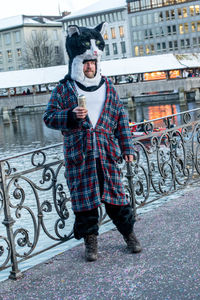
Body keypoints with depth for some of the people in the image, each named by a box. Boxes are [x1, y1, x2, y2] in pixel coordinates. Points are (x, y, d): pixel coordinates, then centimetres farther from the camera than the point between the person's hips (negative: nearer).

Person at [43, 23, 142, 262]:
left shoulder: (107, 87, 10)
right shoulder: (64, 89, 2)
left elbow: (121, 119, 13)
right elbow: (49, 117, 0)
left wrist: (127, 148, 9)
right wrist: (71, 116, -19)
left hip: (107, 152, 2)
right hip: (78, 155, -1)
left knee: (116, 195, 6)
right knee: (84, 198, 4)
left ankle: (128, 233, 23)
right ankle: (90, 240, 18)